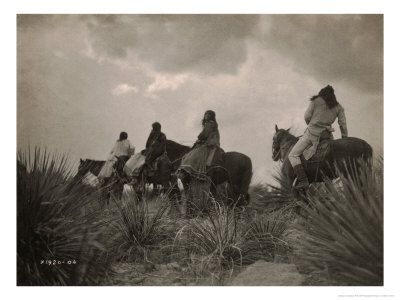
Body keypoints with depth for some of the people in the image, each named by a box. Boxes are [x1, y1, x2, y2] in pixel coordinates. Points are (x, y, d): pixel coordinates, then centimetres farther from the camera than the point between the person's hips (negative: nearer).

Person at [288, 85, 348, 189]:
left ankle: (303, 179, -17)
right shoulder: (339, 107, 14)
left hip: (312, 132, -4)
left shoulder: (316, 101, 5)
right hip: (327, 135, 5)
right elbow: (343, 125, 8)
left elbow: (307, 116, -1)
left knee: (293, 155, 0)